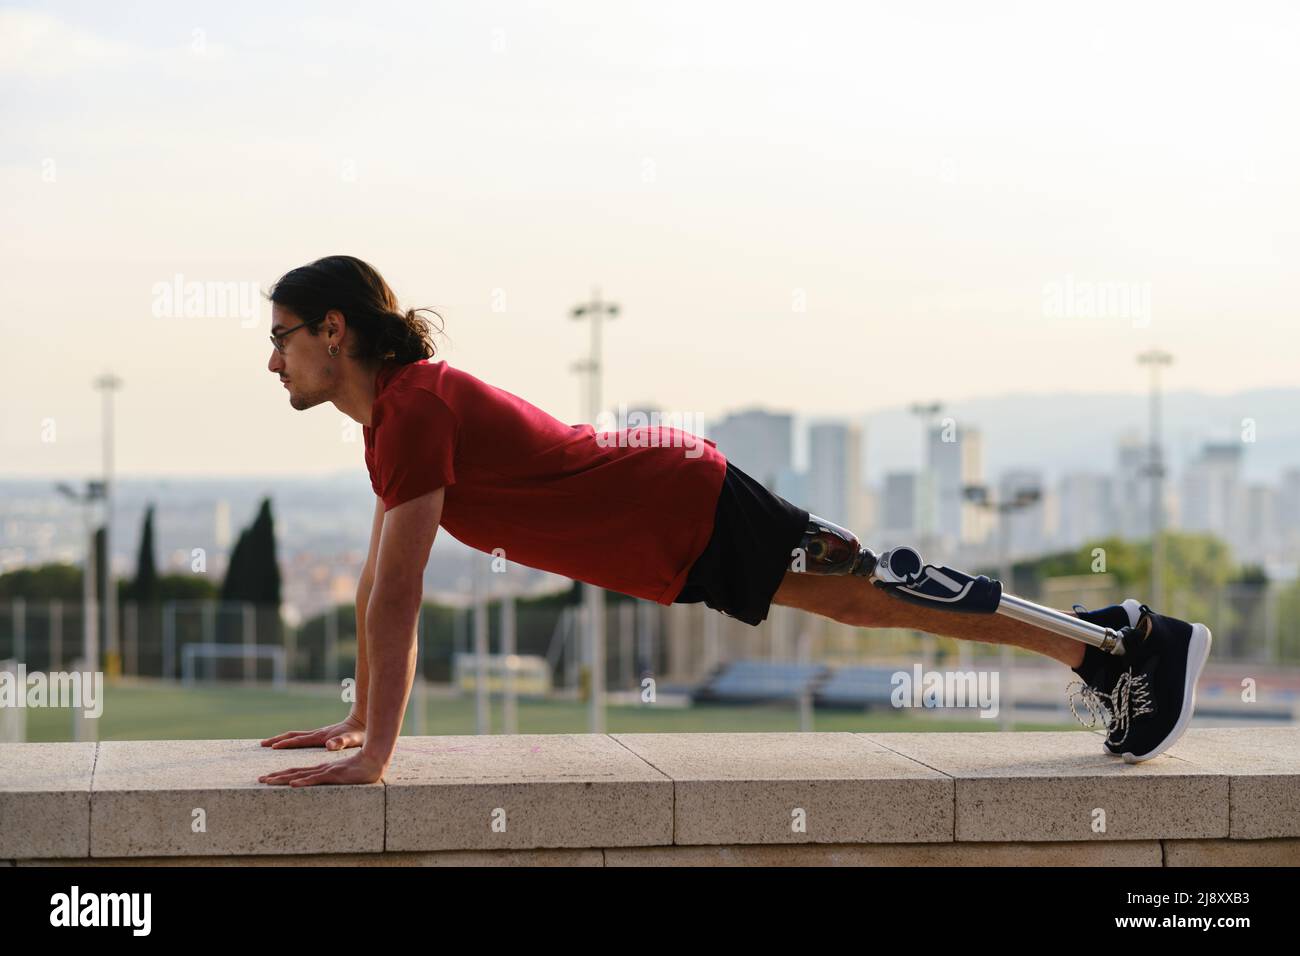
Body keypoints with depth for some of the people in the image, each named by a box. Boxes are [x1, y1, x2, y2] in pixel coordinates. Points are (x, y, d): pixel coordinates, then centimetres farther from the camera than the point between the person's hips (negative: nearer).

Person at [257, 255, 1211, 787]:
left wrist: (373, 757, -26)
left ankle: (1127, 645, 5)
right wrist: (358, 719, 19)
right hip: (676, 527, 8)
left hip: (692, 510, -8)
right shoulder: (397, 411, 9)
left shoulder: (414, 411, -22)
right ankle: (1107, 640, 27)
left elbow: (398, 596, -27)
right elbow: (378, 582, 17)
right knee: (860, 600, 15)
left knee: (877, 595, -3)